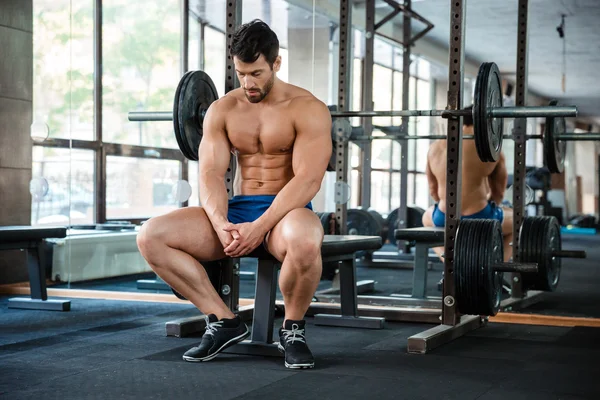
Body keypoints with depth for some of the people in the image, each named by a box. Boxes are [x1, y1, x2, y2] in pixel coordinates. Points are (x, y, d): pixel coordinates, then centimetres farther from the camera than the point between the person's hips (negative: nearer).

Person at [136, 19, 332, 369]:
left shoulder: (308, 109, -8)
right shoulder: (222, 110, 6)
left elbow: (308, 180, -18)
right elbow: (210, 174, -3)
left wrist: (260, 227, -30)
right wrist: (220, 223, -24)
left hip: (286, 213, -4)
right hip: (237, 211, 5)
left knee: (304, 242, -44)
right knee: (151, 236, -17)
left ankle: (293, 329, -13)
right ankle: (224, 321, -7)